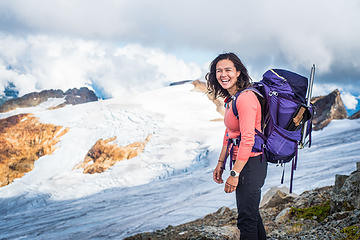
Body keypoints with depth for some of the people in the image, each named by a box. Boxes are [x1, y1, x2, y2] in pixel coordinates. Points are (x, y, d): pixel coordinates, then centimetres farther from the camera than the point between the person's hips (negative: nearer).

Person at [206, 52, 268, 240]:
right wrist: (220, 163, 19)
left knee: (246, 218, -1)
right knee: (251, 212, 22)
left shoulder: (245, 98, -20)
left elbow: (248, 139, -24)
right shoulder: (230, 99, 10)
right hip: (240, 161, 10)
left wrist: (235, 174, -22)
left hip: (251, 162, -10)